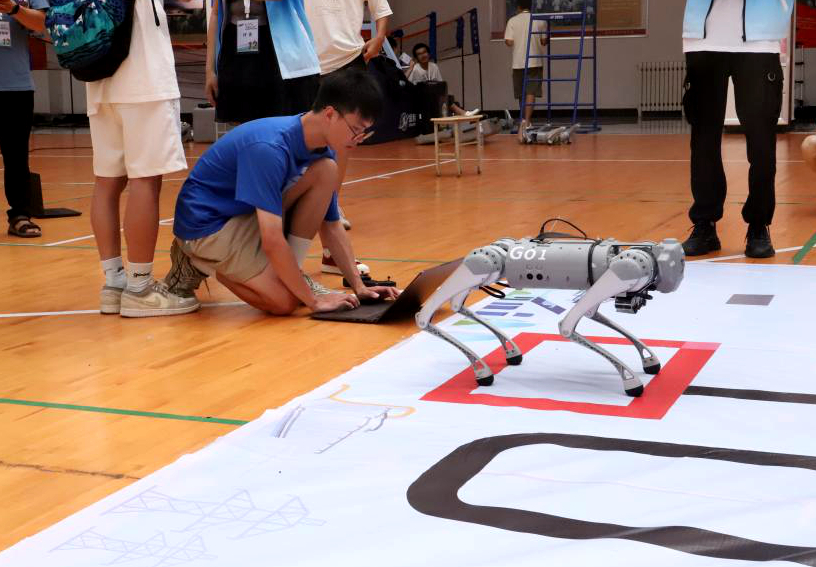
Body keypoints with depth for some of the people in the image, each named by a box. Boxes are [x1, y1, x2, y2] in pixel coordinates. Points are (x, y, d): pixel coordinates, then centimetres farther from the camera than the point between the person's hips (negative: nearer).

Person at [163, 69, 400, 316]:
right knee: (285, 301, -20)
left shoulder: (323, 151, -5)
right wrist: (313, 300, -28)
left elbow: (332, 225, 5)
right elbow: (272, 240, -34)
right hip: (206, 224, -8)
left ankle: (292, 274, -2)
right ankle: (199, 265, 2)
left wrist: (359, 286, -4)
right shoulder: (270, 148, -32)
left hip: (250, 214, 8)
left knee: (326, 171, -11)